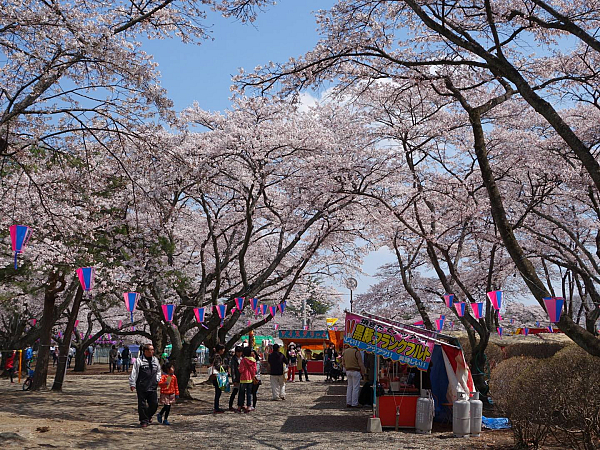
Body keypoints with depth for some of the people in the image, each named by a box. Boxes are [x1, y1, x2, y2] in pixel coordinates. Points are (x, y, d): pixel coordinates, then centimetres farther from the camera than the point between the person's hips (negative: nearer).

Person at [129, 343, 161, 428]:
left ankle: (149, 416, 32)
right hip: (142, 387, -5)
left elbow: (158, 371, 25)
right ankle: (143, 421, 11)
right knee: (142, 405, 0)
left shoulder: (155, 360, 13)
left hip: (152, 387, 5)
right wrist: (132, 384, -9)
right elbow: (134, 373, -6)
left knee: (154, 404, 6)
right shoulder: (139, 360, -5)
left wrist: (157, 380, 13)